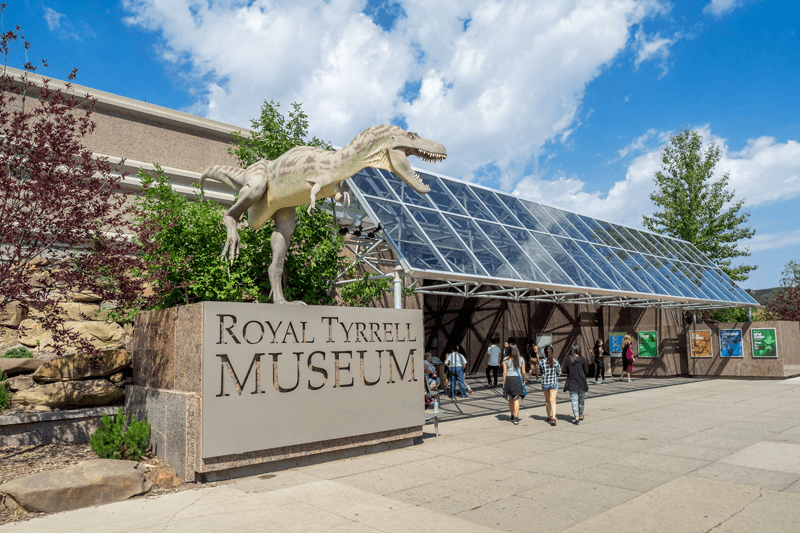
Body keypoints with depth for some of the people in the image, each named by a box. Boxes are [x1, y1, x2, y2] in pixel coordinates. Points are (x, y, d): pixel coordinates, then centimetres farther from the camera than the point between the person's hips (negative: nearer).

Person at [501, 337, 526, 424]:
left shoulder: (505, 359, -4)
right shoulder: (521, 359, 1)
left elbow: (505, 372, -5)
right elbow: (523, 372, 3)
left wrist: (504, 383, 2)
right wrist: (523, 381, 16)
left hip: (509, 379, 0)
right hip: (518, 379, 0)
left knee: (510, 399, 16)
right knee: (516, 399, 1)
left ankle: (512, 416, 28)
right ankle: (516, 418, -8)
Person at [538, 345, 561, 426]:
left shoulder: (541, 362, -10)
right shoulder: (556, 361, -7)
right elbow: (559, 373, 5)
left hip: (545, 383, 1)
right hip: (554, 383, -1)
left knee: (547, 400, 19)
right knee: (553, 401, -3)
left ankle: (549, 417, 33)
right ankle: (553, 418, -19)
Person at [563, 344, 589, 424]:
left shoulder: (567, 360, -5)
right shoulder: (582, 359, -8)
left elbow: (564, 371, -2)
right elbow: (586, 371, -5)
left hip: (572, 384, 0)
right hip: (581, 383, 0)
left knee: (574, 401, 0)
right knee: (581, 400, 17)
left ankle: (577, 418, -9)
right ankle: (581, 416, 31)